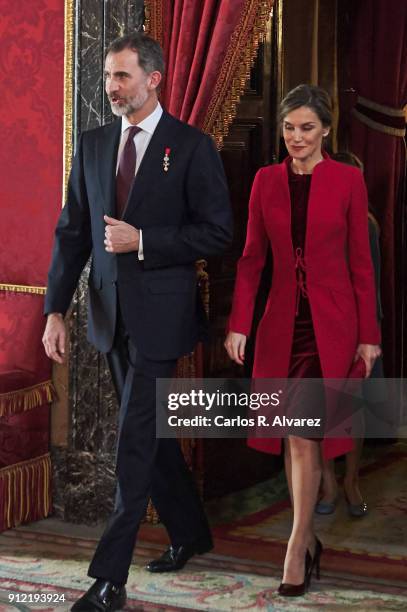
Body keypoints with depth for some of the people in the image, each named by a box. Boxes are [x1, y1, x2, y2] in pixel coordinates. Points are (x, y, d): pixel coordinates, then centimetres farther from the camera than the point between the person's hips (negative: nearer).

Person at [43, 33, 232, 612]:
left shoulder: (191, 146, -8)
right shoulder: (93, 144, 7)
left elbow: (217, 231, -9)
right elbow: (72, 231, 7)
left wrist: (143, 241, -18)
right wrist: (56, 309, 0)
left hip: (160, 312, -6)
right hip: (111, 313, 6)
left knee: (136, 440, -7)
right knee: (149, 430, 17)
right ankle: (189, 532, 37)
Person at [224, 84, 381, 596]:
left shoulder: (348, 180, -4)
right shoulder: (266, 180, 5)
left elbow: (360, 260, -2)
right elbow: (251, 257, 6)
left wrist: (368, 334, -2)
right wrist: (238, 324, -3)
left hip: (330, 322, -4)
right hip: (282, 319, 4)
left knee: (304, 431, -10)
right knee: (294, 434, 9)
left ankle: (297, 549, -1)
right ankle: (309, 538, 23)